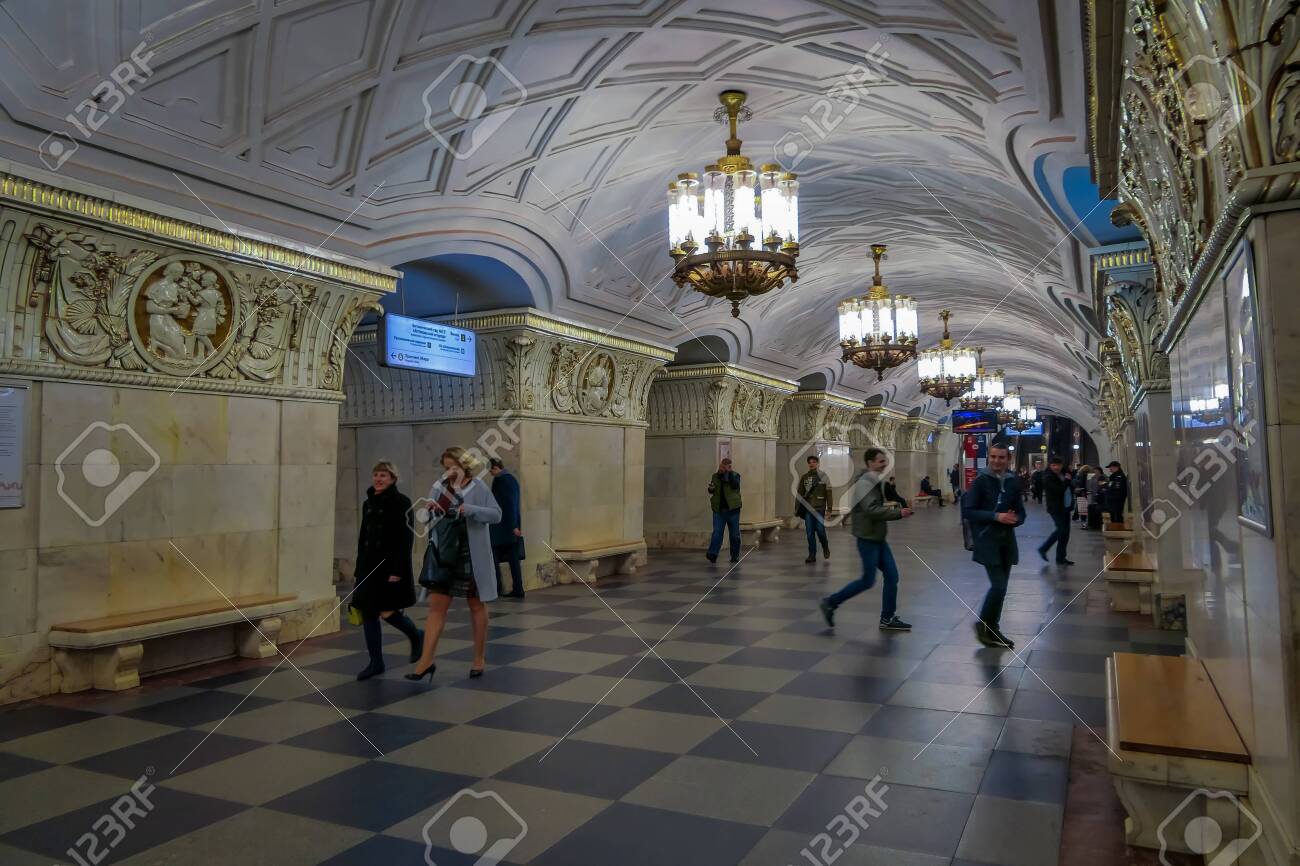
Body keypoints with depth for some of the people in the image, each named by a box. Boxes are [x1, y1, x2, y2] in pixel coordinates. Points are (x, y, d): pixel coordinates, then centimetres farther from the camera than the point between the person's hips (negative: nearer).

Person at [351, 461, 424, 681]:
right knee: (368, 614, 5)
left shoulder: (401, 502, -9)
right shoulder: (368, 503, 11)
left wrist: (398, 570, -20)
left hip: (391, 566, -7)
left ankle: (417, 637, 20)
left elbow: (406, 538, -14)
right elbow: (363, 538, 16)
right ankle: (376, 662, 15)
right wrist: (358, 569, 14)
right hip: (370, 566, 7)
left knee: (388, 612, -7)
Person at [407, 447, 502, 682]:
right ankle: (426, 660, 1)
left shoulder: (478, 487, -5)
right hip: (444, 555, 3)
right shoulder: (441, 487, 7)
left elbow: (496, 513, -12)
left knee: (476, 606, 10)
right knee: (436, 606, -1)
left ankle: (479, 658, 22)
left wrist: (470, 510, -24)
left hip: (471, 556, -3)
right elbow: (428, 514, 0)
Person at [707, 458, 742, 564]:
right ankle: (712, 554, -14)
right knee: (716, 532, -7)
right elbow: (711, 491, 16)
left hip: (732, 509, -2)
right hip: (719, 509, 2)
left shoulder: (735, 475, 0)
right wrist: (711, 488, -7)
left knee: (734, 534, 6)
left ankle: (735, 555, 17)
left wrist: (729, 472, -20)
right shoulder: (715, 476, 11)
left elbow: (735, 485, -19)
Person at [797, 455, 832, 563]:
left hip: (820, 508, -3)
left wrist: (829, 508, -8)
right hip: (808, 508, 3)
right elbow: (800, 493, 12)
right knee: (810, 532, 2)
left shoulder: (823, 476, 1)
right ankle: (812, 555, 8)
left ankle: (825, 547, 23)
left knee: (820, 529, -6)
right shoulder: (804, 477, 9)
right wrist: (797, 508, 7)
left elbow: (828, 493, -2)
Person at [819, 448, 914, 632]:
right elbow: (871, 510, -25)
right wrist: (898, 513, -22)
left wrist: (887, 505, 5)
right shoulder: (864, 482, -17)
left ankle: (888, 619, 15)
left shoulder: (875, 480, 13)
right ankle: (830, 603, 11)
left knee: (892, 576, 7)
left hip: (878, 537, 9)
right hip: (867, 537, -9)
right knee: (868, 580, -3)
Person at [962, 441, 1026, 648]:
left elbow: (1021, 513, 11)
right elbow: (968, 511, -12)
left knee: (1001, 587, 11)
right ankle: (983, 625, 7)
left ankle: (993, 628, 24)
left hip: (1007, 542, 5)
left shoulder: (1013, 482, 6)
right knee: (998, 586, -12)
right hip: (987, 543, -5)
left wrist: (1014, 519, -12)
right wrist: (995, 516, -21)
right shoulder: (980, 481, -8)